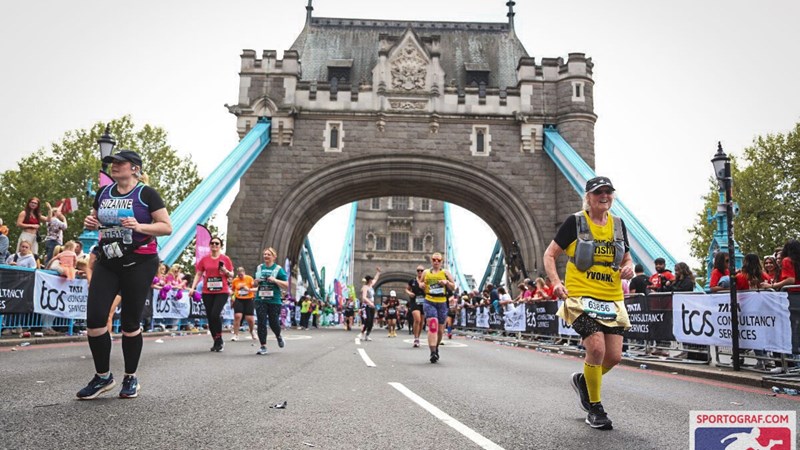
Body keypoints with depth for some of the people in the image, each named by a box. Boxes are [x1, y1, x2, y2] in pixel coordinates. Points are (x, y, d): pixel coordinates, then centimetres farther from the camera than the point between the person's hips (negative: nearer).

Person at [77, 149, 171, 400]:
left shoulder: (146, 194, -6)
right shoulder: (103, 193, 10)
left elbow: (167, 227, -8)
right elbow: (95, 219, 24)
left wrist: (139, 226, -23)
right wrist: (90, 223, 1)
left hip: (139, 264, -5)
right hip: (107, 263, 5)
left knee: (131, 322, 3)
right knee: (95, 318, -6)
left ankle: (131, 378, 20)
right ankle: (103, 376, 12)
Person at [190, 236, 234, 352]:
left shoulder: (225, 259, 2)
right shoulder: (204, 259, 6)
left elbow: (232, 275, 7)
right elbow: (198, 274, 10)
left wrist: (226, 271, -13)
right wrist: (193, 287, 0)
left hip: (222, 292, -3)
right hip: (207, 292, 3)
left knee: (215, 314, -18)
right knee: (210, 317, 5)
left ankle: (219, 340, 0)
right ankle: (216, 342, 19)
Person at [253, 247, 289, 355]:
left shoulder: (278, 269, -1)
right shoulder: (259, 268, 11)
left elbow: (286, 285, -4)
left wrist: (275, 280, -17)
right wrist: (256, 281, 2)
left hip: (274, 300, -3)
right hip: (260, 299, 3)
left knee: (273, 322, 5)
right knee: (261, 322, -5)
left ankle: (278, 336, 37)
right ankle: (263, 346, 1)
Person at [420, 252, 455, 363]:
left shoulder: (445, 272, 7)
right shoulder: (426, 272, 10)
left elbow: (453, 287, 9)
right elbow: (421, 284, 22)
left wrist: (447, 282, -10)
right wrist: (422, 285, -1)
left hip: (442, 303, 2)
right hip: (429, 302, -2)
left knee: (440, 329, 11)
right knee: (432, 326, -19)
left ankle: (436, 348, 37)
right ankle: (433, 352, -22)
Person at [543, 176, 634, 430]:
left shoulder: (618, 224, 10)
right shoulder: (575, 222, -4)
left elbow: (627, 259, 20)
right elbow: (550, 255, -2)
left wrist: (629, 269, -4)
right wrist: (556, 282, -17)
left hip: (612, 299, 5)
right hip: (581, 296, -5)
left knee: (614, 356, 1)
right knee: (597, 348, -19)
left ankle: (582, 380, 33)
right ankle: (595, 408, 2)